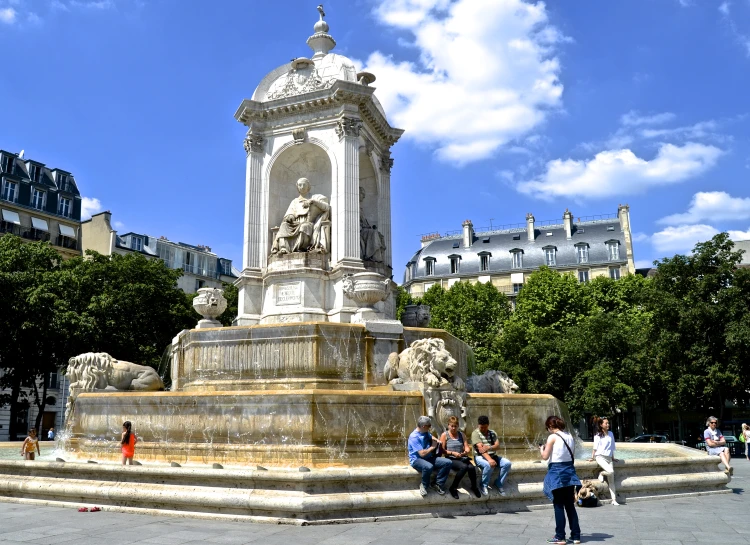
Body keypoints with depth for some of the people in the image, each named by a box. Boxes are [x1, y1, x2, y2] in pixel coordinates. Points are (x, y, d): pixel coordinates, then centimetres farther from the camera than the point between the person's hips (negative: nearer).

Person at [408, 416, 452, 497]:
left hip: (429, 458, 8)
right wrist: (432, 447, -9)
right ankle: (424, 485, -12)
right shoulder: (414, 437, -20)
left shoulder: (425, 432, 7)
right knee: (428, 467, -42)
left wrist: (436, 440, 9)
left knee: (448, 462, -13)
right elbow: (422, 453, -25)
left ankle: (438, 484, -1)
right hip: (417, 460, -8)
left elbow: (431, 437, 33)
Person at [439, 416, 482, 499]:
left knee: (471, 467, -28)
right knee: (464, 467, -34)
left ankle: (474, 487, -1)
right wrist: (453, 453, -18)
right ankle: (453, 488, -16)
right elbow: (442, 450, -6)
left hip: (462, 458, 4)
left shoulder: (462, 435, 14)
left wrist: (466, 452, -16)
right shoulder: (445, 435, 1)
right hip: (450, 459, -4)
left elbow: (467, 448, 7)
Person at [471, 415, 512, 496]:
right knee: (489, 465, -37)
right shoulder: (475, 433, -7)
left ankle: (499, 484, -1)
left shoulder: (492, 433, 10)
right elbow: (480, 448, -21)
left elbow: (498, 446, -4)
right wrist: (489, 459, -36)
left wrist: (488, 448, -27)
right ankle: (484, 485, -11)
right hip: (480, 457, -6)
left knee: (507, 463, -18)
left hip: (493, 456, 6)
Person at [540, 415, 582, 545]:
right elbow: (571, 454, 12)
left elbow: (545, 456, -11)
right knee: (570, 505, 14)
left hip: (557, 472, -6)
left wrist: (542, 449, 9)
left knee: (558, 506, 1)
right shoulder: (570, 436, 7)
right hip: (569, 471, 6)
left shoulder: (552, 437, -12)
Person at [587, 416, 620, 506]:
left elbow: (612, 447, 20)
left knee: (611, 480, -2)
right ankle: (601, 474, 5)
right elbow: (595, 447, 1)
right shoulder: (598, 435, 0)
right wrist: (592, 457, -3)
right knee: (610, 471, -28)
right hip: (601, 457, -4)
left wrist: (613, 457, 20)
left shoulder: (611, 434, 13)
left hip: (609, 458, 5)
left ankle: (614, 500, -2)